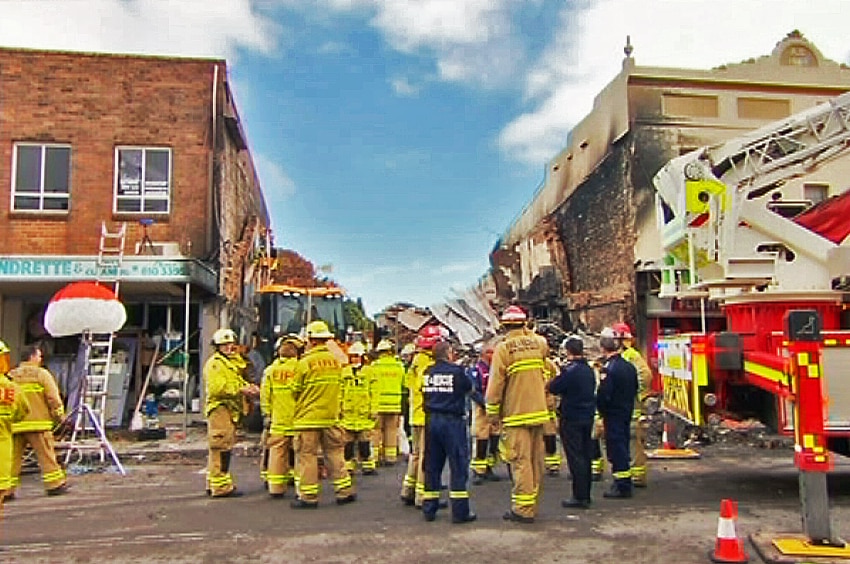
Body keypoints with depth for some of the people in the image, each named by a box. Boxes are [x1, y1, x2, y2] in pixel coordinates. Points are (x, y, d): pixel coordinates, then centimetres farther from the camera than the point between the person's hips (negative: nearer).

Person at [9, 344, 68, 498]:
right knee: (46, 455, 3)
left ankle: (8, 490, 11)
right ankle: (54, 485, 6)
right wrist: (59, 415, 4)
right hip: (37, 422, -4)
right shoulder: (41, 374, -3)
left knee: (13, 457, 10)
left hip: (15, 425, 4)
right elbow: (53, 397, -7)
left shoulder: (10, 376, 10)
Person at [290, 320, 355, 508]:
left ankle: (308, 497, 8)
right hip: (331, 416, 5)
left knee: (307, 456, 3)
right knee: (335, 453, 13)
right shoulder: (336, 361, 2)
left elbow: (296, 391, -4)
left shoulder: (305, 363, -12)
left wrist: (297, 410, 15)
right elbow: (336, 388, 9)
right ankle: (344, 492, 18)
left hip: (308, 418, -5)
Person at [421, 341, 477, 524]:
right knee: (458, 466, 2)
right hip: (452, 421, -5)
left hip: (431, 420, 5)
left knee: (432, 466, 12)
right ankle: (460, 511, 3)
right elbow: (469, 387, 5)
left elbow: (424, 395, 9)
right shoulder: (457, 370, -9)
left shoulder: (427, 372, 3)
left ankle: (429, 509, 18)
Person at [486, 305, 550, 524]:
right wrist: (528, 332, 30)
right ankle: (533, 504, 23)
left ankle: (523, 509, -1)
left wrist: (493, 412, 0)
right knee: (536, 460, 12)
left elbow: (495, 384, -10)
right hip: (538, 411, 6)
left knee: (521, 461, -3)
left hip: (516, 414, -6)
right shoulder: (538, 342, 5)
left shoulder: (503, 348, -10)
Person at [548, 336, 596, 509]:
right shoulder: (589, 369, 8)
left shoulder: (570, 370, -18)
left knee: (575, 457, -3)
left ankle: (579, 497, 0)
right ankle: (586, 495, 22)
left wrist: (554, 378, 6)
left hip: (572, 419, -8)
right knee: (585, 455, 13)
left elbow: (553, 388, -13)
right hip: (588, 417, 8)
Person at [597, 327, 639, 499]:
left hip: (613, 414, -9)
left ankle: (622, 486, 2)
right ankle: (625, 484, 27)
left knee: (616, 448, -2)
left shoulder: (609, 369, -20)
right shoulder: (630, 366, 6)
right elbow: (635, 389, 15)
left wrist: (602, 412, -5)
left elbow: (603, 396, -21)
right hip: (627, 412, 9)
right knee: (622, 445, 17)